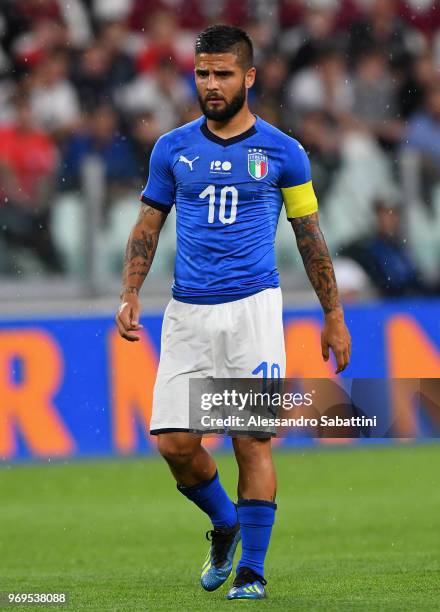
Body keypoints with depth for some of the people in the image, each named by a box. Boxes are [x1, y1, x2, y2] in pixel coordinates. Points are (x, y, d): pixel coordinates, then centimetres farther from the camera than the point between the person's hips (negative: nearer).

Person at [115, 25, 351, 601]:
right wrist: (130, 295, 1)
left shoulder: (282, 152, 3)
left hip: (253, 309, -2)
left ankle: (252, 569, 3)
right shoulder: (172, 148, 9)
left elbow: (310, 236, 9)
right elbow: (148, 227, 15)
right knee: (174, 441, -5)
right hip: (187, 314, 2)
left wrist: (334, 316, 9)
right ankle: (224, 523, 23)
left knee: (253, 440, -7)